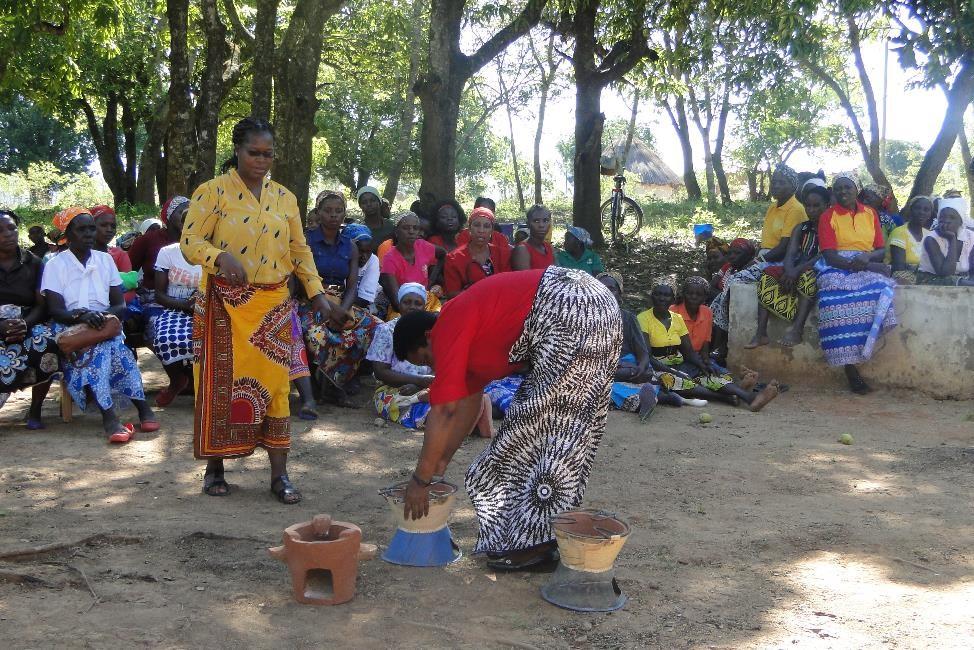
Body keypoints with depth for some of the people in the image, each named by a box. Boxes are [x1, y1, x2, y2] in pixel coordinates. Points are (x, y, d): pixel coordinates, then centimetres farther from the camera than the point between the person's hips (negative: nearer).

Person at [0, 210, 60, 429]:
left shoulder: (33, 263, 9)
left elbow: (42, 305, 2)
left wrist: (25, 324, -20)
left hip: (28, 326, 2)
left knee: (47, 341, -33)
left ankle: (35, 410, -15)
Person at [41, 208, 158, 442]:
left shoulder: (105, 260, 14)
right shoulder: (55, 265, 5)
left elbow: (120, 305, 8)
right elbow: (56, 311, -5)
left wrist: (102, 315, -14)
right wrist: (81, 316, -25)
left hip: (104, 323, 3)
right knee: (106, 344, -35)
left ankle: (109, 415, -39)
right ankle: (109, 415, -46)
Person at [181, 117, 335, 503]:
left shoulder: (284, 197, 10)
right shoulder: (212, 191, -3)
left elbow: (299, 249, 14)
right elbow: (190, 241, -9)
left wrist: (317, 293, 4)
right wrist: (221, 256, -29)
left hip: (273, 305, 3)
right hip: (225, 304, -3)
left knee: (275, 383, 1)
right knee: (222, 383, 1)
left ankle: (279, 474, 6)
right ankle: (214, 468, 16)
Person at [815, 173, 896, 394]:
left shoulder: (870, 214, 17)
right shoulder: (827, 217, 6)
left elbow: (882, 250, 14)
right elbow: (830, 256, -6)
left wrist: (868, 257, -12)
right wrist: (868, 266, -15)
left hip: (868, 267, 3)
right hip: (837, 269, -3)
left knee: (877, 289, -33)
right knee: (839, 301, -35)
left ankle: (850, 357, -30)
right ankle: (850, 367, -33)